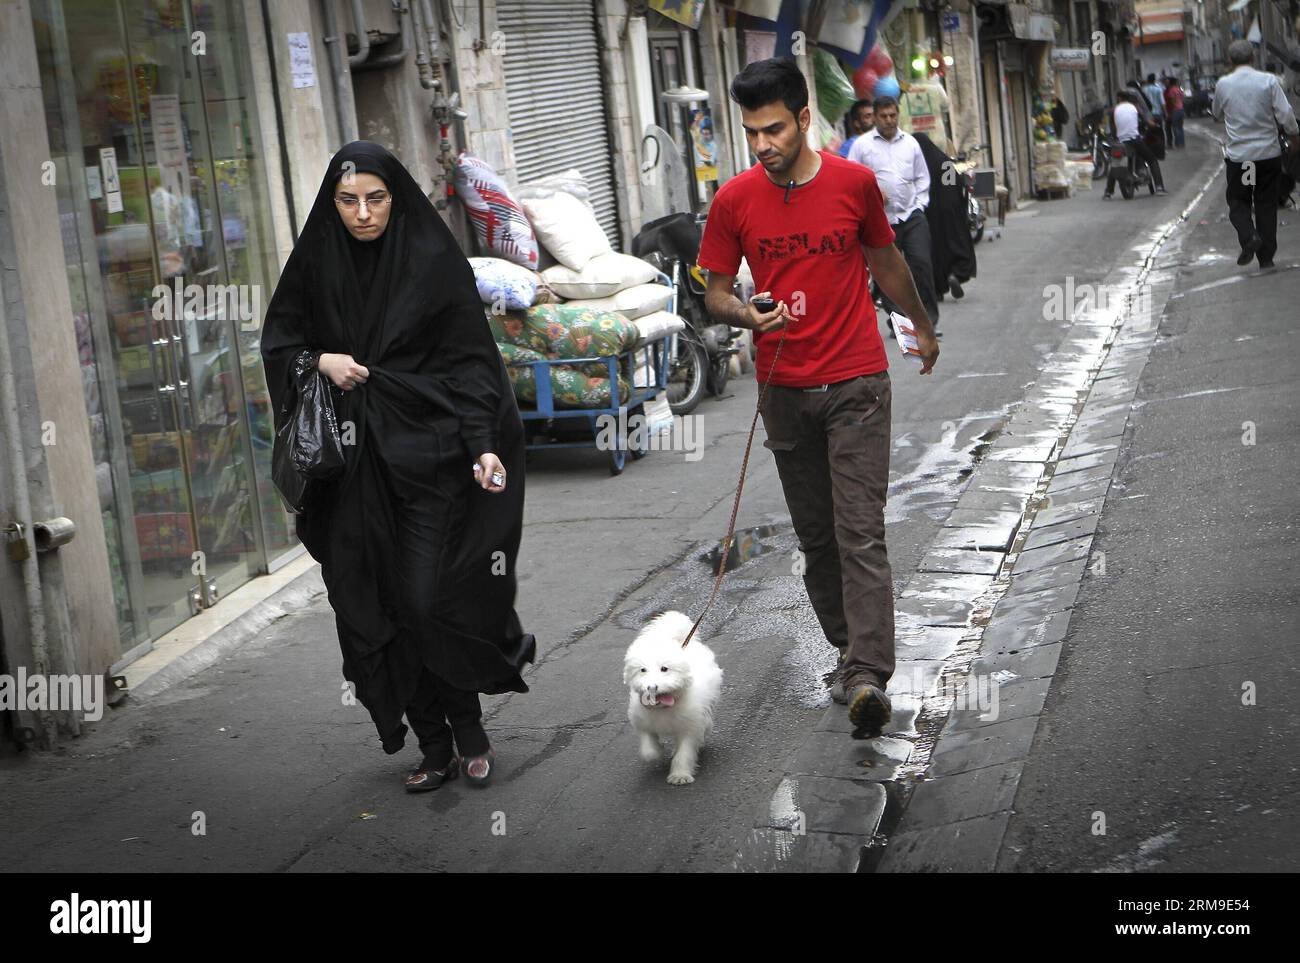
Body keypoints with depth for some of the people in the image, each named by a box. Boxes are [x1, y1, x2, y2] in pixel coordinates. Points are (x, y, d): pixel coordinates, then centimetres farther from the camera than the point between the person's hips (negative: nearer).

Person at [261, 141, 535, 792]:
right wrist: (319, 360, -6)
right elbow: (277, 341, 16)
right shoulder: (317, 264, 6)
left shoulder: (434, 262, -4)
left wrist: (484, 445, -17)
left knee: (431, 597, -9)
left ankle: (467, 727, 13)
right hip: (356, 466, 4)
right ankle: (434, 744, 13)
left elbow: (469, 362, -6)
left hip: (428, 452, -4)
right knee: (373, 606, 2)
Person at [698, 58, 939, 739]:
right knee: (814, 534, 10)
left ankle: (867, 676, -15)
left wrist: (920, 325, 27)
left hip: (856, 383, -2)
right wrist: (749, 316, -20)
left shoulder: (855, 183, -4)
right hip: (783, 388, 2)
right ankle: (849, 650, 24)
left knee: (861, 533, -10)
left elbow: (885, 260, 13)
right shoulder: (734, 200, -3)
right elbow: (716, 295, 3)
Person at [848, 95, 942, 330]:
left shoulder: (911, 142, 13)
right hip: (881, 218, -1)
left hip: (912, 216, 2)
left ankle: (929, 316, 1)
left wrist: (920, 204, 8)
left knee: (921, 263, -8)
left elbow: (922, 177, 18)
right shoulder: (862, 144, 3)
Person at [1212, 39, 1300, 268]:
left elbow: (1217, 114, 12)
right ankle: (1266, 257, 10)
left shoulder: (1223, 84, -4)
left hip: (1238, 155, -1)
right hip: (1268, 152, 1)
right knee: (1266, 204, 10)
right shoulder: (1268, 81, -6)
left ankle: (1248, 236, -16)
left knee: (1238, 201, 12)